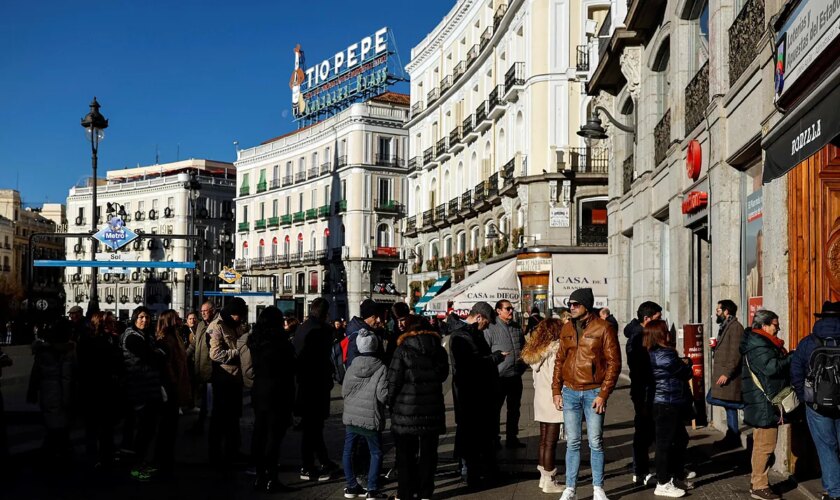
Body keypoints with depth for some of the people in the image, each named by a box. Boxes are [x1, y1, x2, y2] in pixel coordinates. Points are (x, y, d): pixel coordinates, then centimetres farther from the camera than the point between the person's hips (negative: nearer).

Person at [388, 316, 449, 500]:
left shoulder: (403, 350, -10)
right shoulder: (439, 349, 5)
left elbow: (394, 381, -11)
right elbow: (443, 374, 16)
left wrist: (391, 403, 2)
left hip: (407, 409, -4)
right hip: (432, 408, 4)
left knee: (406, 454, 8)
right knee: (428, 453, 13)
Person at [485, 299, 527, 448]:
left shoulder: (517, 328, 10)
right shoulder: (491, 329, -9)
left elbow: (524, 348, 20)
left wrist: (523, 365, 9)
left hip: (516, 376, 6)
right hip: (499, 376, -6)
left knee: (514, 408, 14)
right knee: (495, 409, 4)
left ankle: (512, 438, 25)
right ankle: (494, 439, 15)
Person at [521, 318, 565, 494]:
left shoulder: (536, 351, 11)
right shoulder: (556, 349, -13)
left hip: (540, 399, 8)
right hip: (553, 400, -8)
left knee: (544, 440, 14)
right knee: (551, 442, -2)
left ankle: (543, 477, 21)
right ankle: (548, 482, 3)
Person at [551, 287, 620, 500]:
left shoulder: (603, 328, -6)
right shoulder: (567, 329, 9)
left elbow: (614, 363, -7)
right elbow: (560, 361, 14)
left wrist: (603, 395, -12)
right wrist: (556, 390, 7)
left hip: (593, 393, -4)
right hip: (570, 393, 4)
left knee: (595, 442, 4)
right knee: (572, 442, 8)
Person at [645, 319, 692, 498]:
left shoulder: (653, 354, 12)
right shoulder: (664, 354, -19)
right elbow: (685, 373, -11)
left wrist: (682, 364, 1)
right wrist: (687, 363, 7)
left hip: (669, 404, 11)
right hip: (668, 405, -11)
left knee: (680, 439, 20)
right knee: (666, 443, -3)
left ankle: (675, 478, 30)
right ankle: (663, 484, 5)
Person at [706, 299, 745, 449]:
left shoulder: (735, 327, -14)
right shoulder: (725, 326, 18)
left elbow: (735, 353, -21)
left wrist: (726, 373, -24)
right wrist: (715, 347, 8)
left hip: (728, 374, -10)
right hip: (722, 372, 10)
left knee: (712, 398, -13)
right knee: (729, 404, 12)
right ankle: (732, 438, 17)